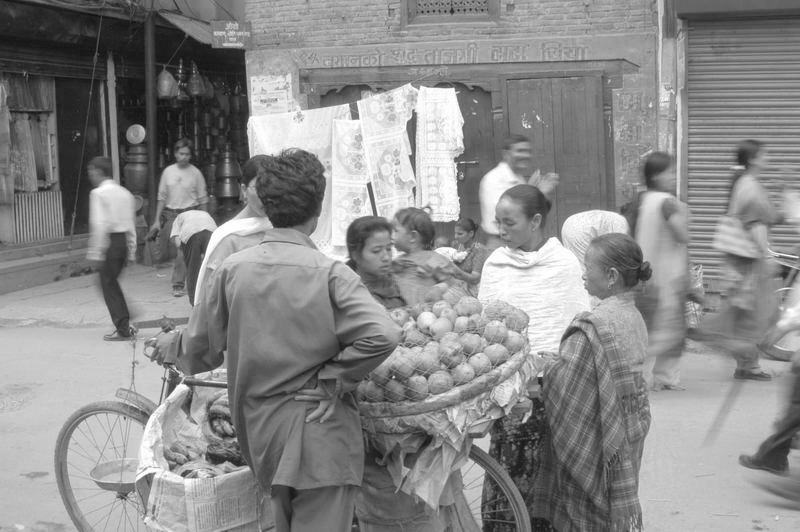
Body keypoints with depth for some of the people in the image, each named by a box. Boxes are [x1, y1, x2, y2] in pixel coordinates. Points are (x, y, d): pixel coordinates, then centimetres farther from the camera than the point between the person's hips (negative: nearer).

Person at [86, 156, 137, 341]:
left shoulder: (98, 193, -10)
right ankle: (124, 324, 22)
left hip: (109, 241, -7)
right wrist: (131, 251, 17)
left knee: (109, 285, 1)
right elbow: (131, 224, 13)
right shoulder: (125, 193, 12)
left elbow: (99, 225, -16)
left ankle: (123, 329, 1)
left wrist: (96, 253, -15)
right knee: (112, 282, 20)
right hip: (124, 241, 7)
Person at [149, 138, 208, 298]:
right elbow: (162, 197, 10)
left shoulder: (195, 173, 0)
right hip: (170, 214, 3)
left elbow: (202, 200, 3)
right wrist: (157, 220, 6)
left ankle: (178, 284, -2)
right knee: (165, 252, 3)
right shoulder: (168, 172, 7)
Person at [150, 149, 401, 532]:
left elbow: (202, 346, 5)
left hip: (260, 432, 5)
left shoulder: (233, 269, -5)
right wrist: (335, 379, -12)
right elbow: (382, 335, -26)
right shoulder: (329, 274, -15)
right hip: (320, 432, -4)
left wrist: (171, 347, 27)